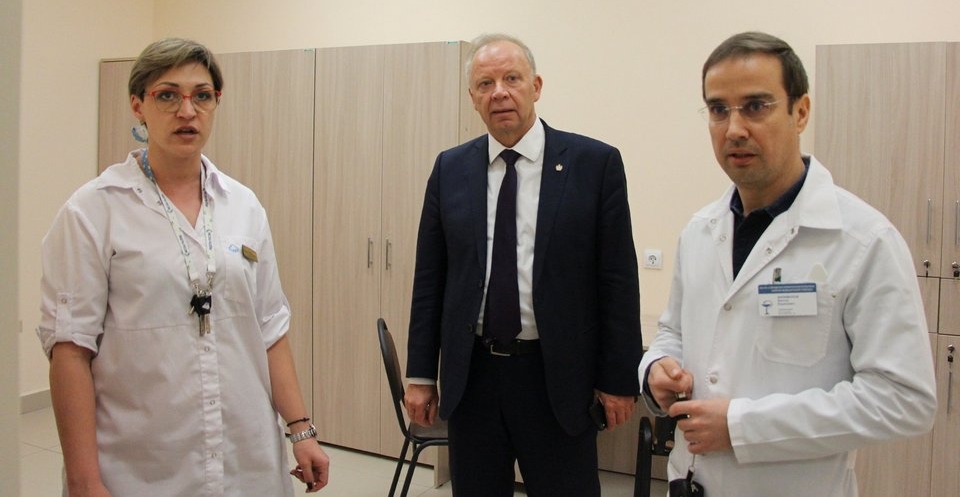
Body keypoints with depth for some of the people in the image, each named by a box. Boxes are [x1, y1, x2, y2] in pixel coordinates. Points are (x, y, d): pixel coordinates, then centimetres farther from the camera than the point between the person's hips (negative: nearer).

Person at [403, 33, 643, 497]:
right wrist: (421, 374, 4)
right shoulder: (450, 168, 4)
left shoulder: (595, 163, -5)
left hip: (557, 377, -2)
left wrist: (619, 379, -5)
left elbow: (617, 279, -4)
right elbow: (429, 278, 6)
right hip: (471, 375, 3)